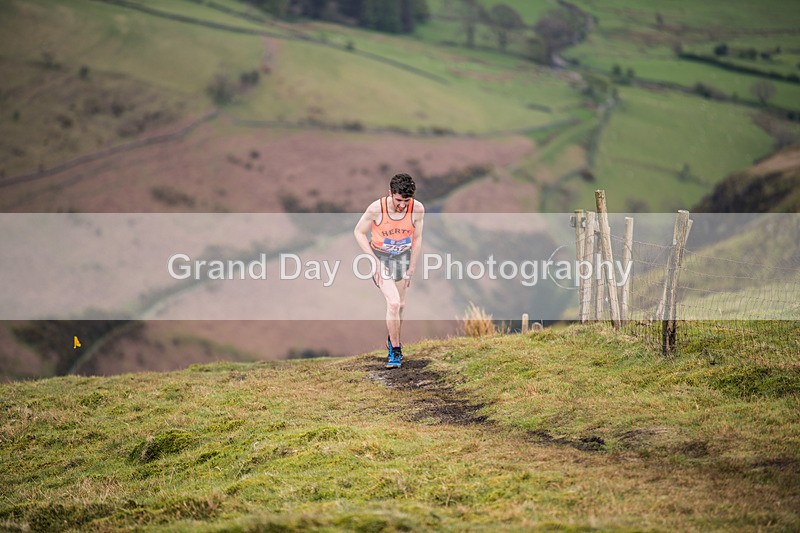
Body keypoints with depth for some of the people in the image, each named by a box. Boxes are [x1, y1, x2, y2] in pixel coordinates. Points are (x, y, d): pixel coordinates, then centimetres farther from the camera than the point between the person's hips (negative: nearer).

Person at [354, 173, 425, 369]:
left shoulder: (418, 209, -19)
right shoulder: (376, 209, -27)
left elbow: (417, 238, -3)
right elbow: (358, 232, -11)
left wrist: (412, 267, 1)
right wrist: (374, 260, -16)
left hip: (403, 256, 3)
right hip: (380, 256, -3)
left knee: (400, 305, 13)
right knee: (393, 303, -17)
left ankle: (393, 340, 39)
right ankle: (395, 351, -4)